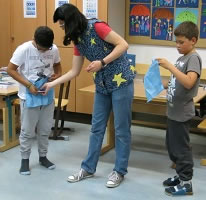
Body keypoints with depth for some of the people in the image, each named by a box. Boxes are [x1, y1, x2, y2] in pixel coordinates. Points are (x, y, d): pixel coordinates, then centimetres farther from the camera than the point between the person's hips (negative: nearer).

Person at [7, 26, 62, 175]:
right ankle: (25, 159, 21)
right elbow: (10, 70, -13)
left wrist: (57, 75, -9)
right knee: (27, 131, 5)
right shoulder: (23, 49, -16)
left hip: (47, 96, 4)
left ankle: (43, 157, 30)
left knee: (45, 129, 14)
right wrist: (28, 85, -21)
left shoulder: (54, 49, -4)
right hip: (29, 97, -4)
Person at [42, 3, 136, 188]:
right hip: (102, 85, 8)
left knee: (121, 129, 2)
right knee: (96, 128, 13)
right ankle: (88, 168, 23)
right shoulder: (78, 41, 8)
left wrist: (101, 62, -23)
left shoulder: (96, 27, -15)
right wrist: (51, 84, 14)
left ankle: (119, 171, 14)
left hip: (121, 81, -8)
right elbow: (74, 71, 14)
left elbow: (123, 45, -18)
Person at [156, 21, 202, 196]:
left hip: (181, 113, -9)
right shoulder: (183, 58, 12)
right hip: (174, 111, 9)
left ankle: (186, 183, 13)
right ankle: (181, 175, 32)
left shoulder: (193, 58, -16)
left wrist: (169, 66, -32)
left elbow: (188, 83, -31)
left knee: (181, 147, 0)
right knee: (172, 146, 18)